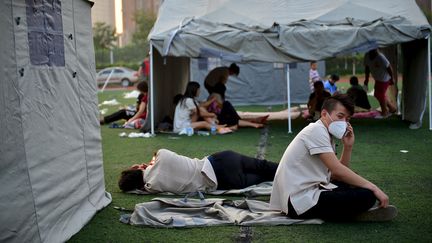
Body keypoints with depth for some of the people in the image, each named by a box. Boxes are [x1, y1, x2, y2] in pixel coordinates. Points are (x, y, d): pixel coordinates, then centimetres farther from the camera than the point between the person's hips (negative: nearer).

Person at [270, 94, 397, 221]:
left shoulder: (326, 134, 18)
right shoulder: (316, 131, -11)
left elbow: (336, 176, 13)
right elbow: (338, 170, -19)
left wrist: (348, 147, 3)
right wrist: (373, 187, -16)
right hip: (301, 201, -11)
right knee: (367, 196, -17)